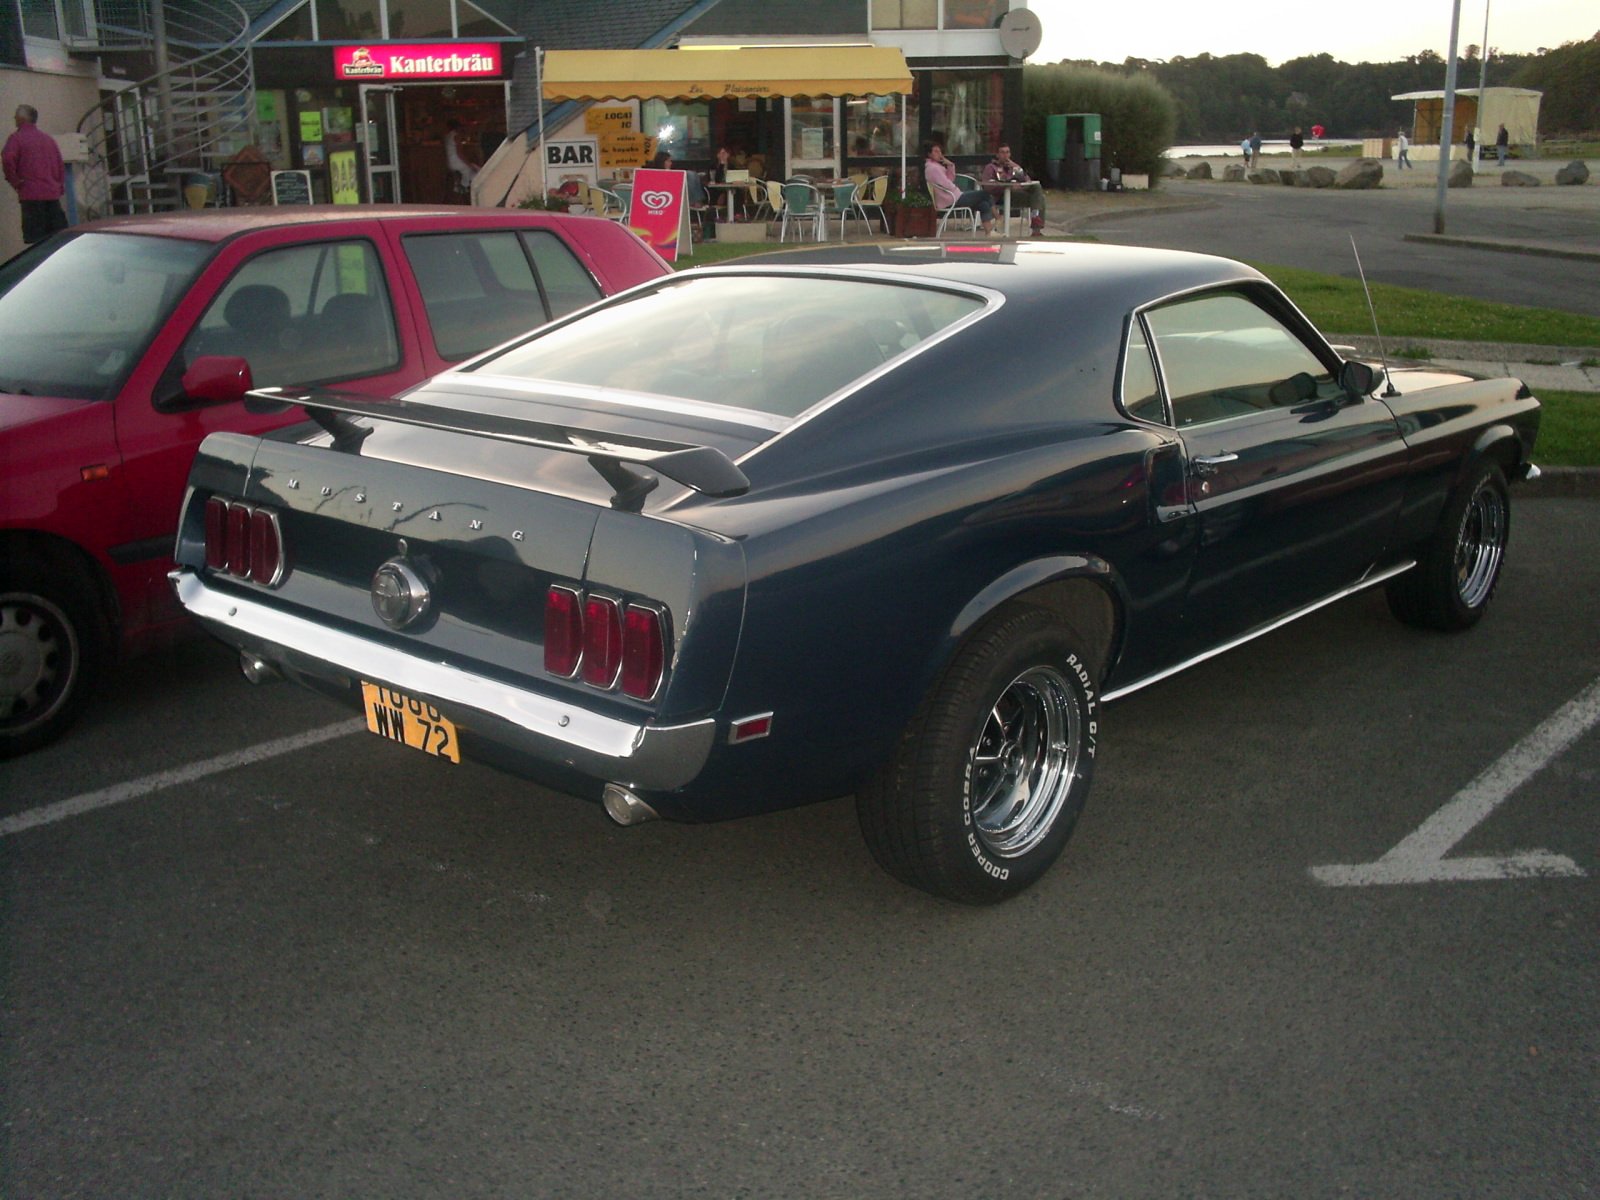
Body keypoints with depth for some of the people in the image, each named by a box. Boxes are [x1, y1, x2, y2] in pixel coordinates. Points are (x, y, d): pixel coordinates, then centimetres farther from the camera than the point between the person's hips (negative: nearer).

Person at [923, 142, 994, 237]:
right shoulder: (932, 168, -16)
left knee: (984, 204, 3)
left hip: (953, 198, 10)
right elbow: (947, 185, -19)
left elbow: (951, 179, 15)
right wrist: (958, 191, -2)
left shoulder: (935, 166, 17)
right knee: (985, 194, -7)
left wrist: (950, 166, 2)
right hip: (950, 201, -10)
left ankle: (988, 232, -4)